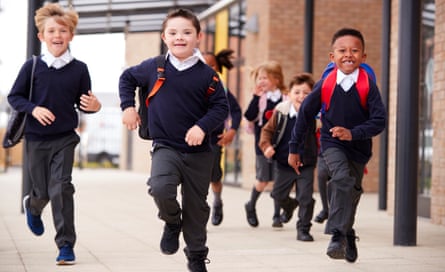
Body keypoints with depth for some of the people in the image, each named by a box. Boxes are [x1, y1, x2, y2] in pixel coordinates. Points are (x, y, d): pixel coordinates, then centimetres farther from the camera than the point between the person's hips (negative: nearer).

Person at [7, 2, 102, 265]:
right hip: (36, 138, 0)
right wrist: (34, 109, -18)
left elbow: (83, 102, 4)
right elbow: (14, 96, -1)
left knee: (61, 187, -12)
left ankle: (66, 245, -4)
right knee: (43, 191, 10)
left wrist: (94, 105, -18)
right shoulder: (32, 66, -7)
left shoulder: (79, 69, -4)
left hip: (65, 138, 0)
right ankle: (33, 206, 49)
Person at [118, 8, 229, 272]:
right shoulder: (153, 68, -1)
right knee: (160, 187, -28)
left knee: (196, 206, 9)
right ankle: (172, 222, 4)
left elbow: (221, 107, -2)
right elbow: (127, 78, 16)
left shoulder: (207, 74, -5)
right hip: (165, 147, 0)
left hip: (199, 152, 1)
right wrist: (128, 106, 6)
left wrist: (202, 126, -18)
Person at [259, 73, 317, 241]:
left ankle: (303, 229, 10)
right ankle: (289, 206, 47)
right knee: (278, 194, 13)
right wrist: (266, 145, -13)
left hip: (306, 165, -2)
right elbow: (268, 130, 2)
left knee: (306, 198, -5)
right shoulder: (281, 112, -8)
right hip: (284, 164, 2)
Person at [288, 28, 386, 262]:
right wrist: (294, 148, 4)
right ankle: (338, 236, -26)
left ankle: (346, 235, 40)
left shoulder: (368, 86, -13)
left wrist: (353, 133, -31)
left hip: (358, 147, 2)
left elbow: (379, 120, -16)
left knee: (351, 192, 15)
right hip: (331, 144, -2)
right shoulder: (325, 85, -11)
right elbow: (305, 115, -1)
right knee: (343, 180, -28)